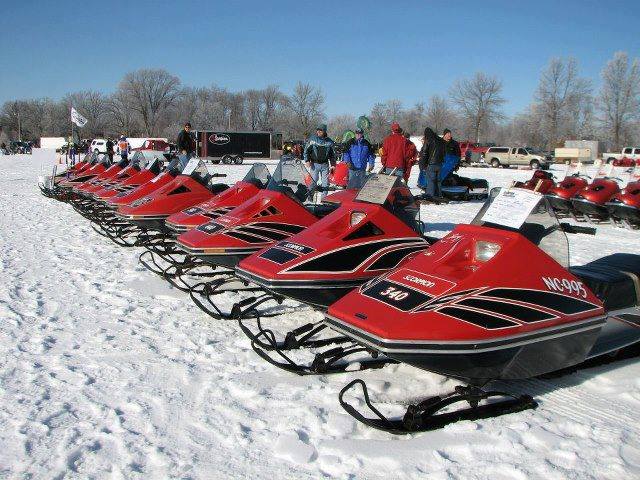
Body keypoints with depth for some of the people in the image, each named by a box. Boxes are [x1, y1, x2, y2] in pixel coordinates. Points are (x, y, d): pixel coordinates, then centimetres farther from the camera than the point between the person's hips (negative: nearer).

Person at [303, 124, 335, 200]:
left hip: (325, 165, 2)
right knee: (313, 181, -2)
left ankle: (324, 198, 15)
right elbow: (306, 150, 3)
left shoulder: (329, 141, 6)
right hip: (314, 164, -2)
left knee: (325, 182, 4)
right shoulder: (312, 139, 0)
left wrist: (333, 164, 8)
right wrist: (307, 160, -7)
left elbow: (332, 154, 14)